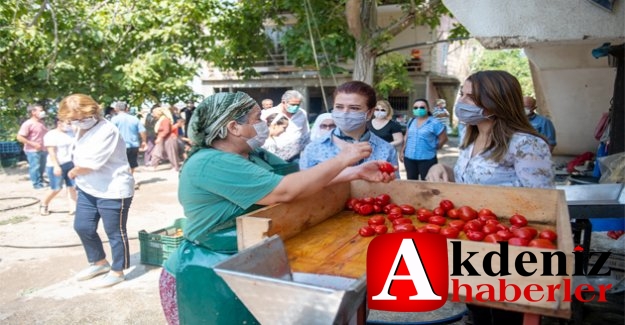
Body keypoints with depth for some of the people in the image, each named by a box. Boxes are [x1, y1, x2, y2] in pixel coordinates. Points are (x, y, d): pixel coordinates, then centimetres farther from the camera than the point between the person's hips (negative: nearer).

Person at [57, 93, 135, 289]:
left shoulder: (106, 130, -21)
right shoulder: (81, 130, 9)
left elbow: (91, 164, -23)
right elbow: (79, 158, 13)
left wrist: (73, 172, -5)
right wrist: (77, 176, -4)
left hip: (113, 190, -9)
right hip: (87, 189, 10)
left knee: (115, 233, 3)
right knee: (82, 227, 16)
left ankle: (117, 272, 20)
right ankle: (99, 263, 37)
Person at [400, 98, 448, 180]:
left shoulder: (434, 123, -9)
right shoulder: (411, 121, 9)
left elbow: (443, 139, -4)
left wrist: (434, 148, 3)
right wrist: (402, 151, 13)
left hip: (427, 159, -5)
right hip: (409, 157, 6)